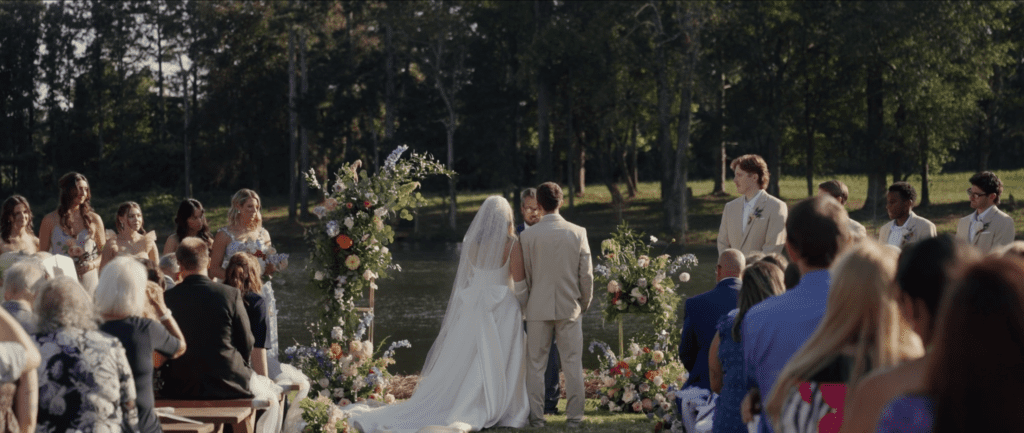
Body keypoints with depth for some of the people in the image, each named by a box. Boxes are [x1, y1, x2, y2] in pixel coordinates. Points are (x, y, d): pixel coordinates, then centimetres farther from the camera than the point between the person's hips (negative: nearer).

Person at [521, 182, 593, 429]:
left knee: (536, 365, 7)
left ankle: (536, 417, 8)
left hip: (538, 307, -1)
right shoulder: (578, 233, -4)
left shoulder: (528, 235, -7)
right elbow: (586, 273, 0)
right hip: (570, 307, 1)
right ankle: (574, 417, 6)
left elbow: (524, 274, 1)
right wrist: (585, 303, 15)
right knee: (572, 364, 6)